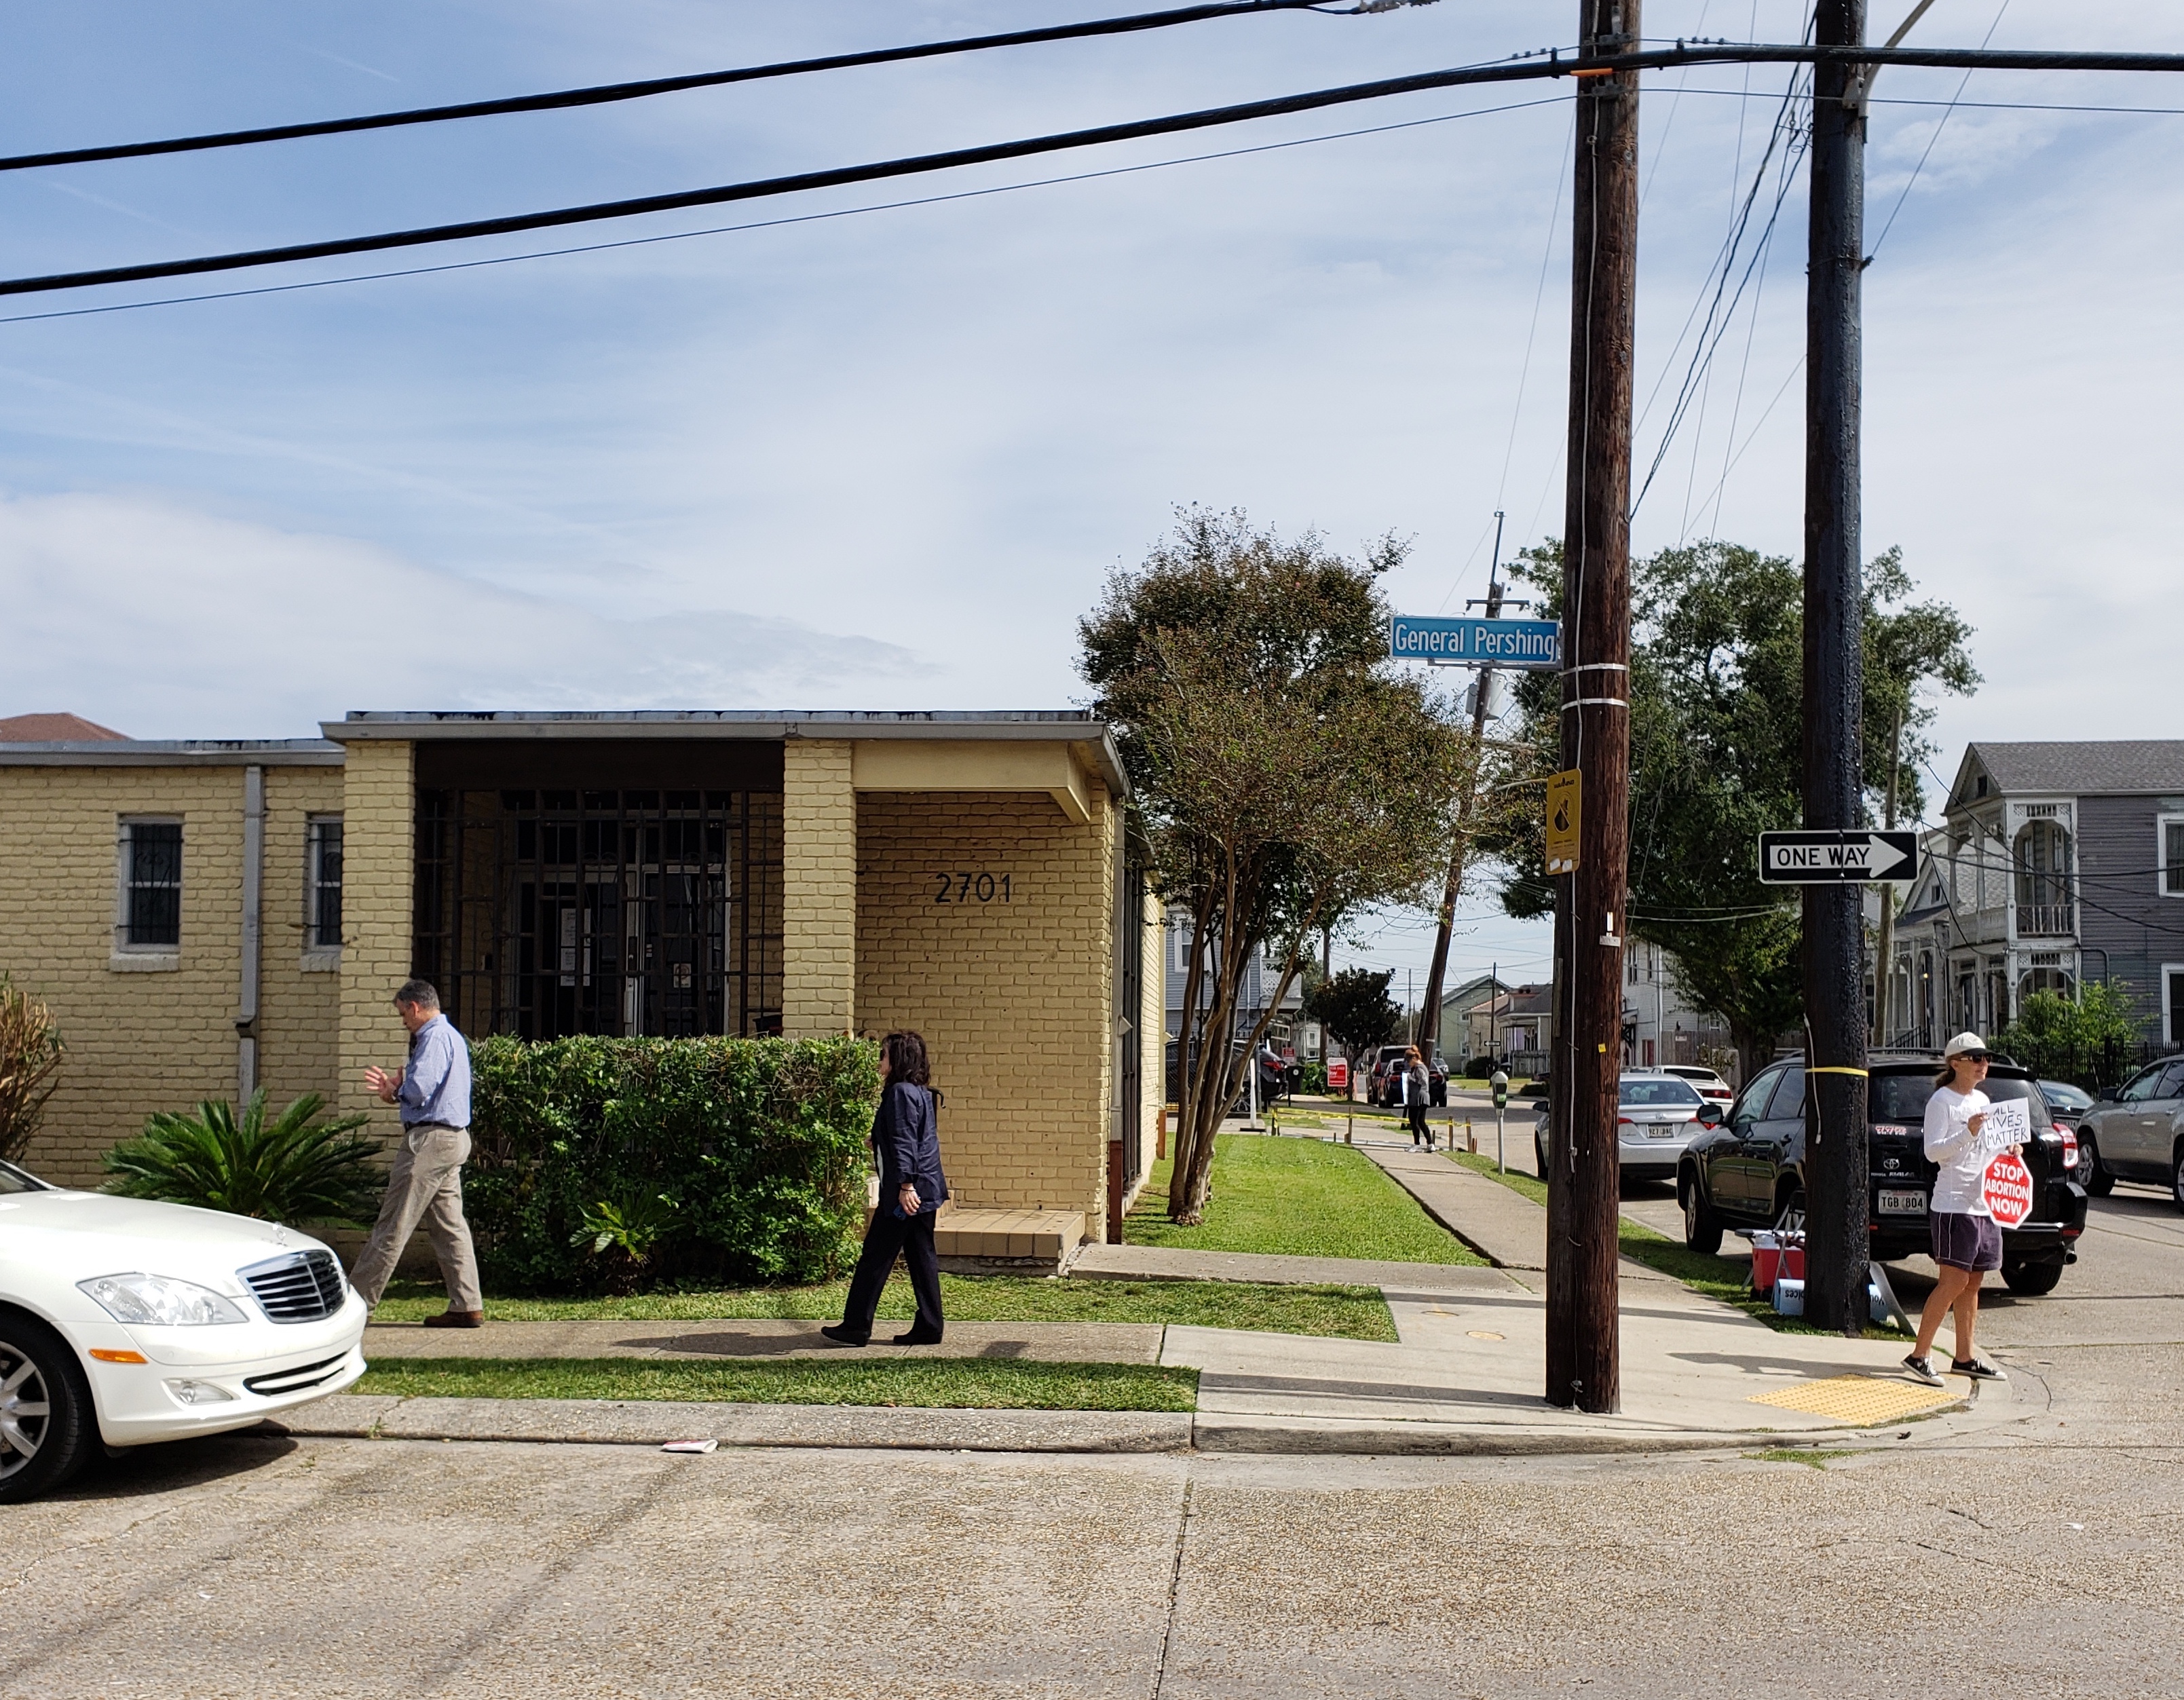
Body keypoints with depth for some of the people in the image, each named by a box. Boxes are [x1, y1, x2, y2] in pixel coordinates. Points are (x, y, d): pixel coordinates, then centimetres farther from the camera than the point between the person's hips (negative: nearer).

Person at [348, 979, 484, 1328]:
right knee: (449, 1224, 8)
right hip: (453, 1139, 10)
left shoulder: (435, 1037, -12)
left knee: (393, 1225, -5)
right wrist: (397, 1087, 17)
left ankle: (355, 1300, 1)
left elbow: (418, 1090, -22)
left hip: (430, 1139, -10)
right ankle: (467, 1306, 6)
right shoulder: (452, 1036, 20)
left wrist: (395, 1090, -1)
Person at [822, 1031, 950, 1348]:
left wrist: (906, 1185, -25)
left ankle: (856, 1327, 3)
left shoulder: (901, 1093, -12)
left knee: (875, 1257, -2)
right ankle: (929, 1327, 10)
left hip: (905, 1193, -9)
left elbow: (903, 1143, -20)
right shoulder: (923, 1093, 15)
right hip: (926, 1191, 9)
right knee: (922, 1258, 10)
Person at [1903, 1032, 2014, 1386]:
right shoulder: (1942, 1100, -7)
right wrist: (1967, 1133, -27)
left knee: (1973, 1283, 9)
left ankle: (1965, 1357, 16)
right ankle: (1919, 1356, -9)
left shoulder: (1983, 1100, 18)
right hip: (1953, 1203, -8)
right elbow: (1933, 1151, -15)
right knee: (1954, 1281, -12)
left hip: (1985, 1204, 8)